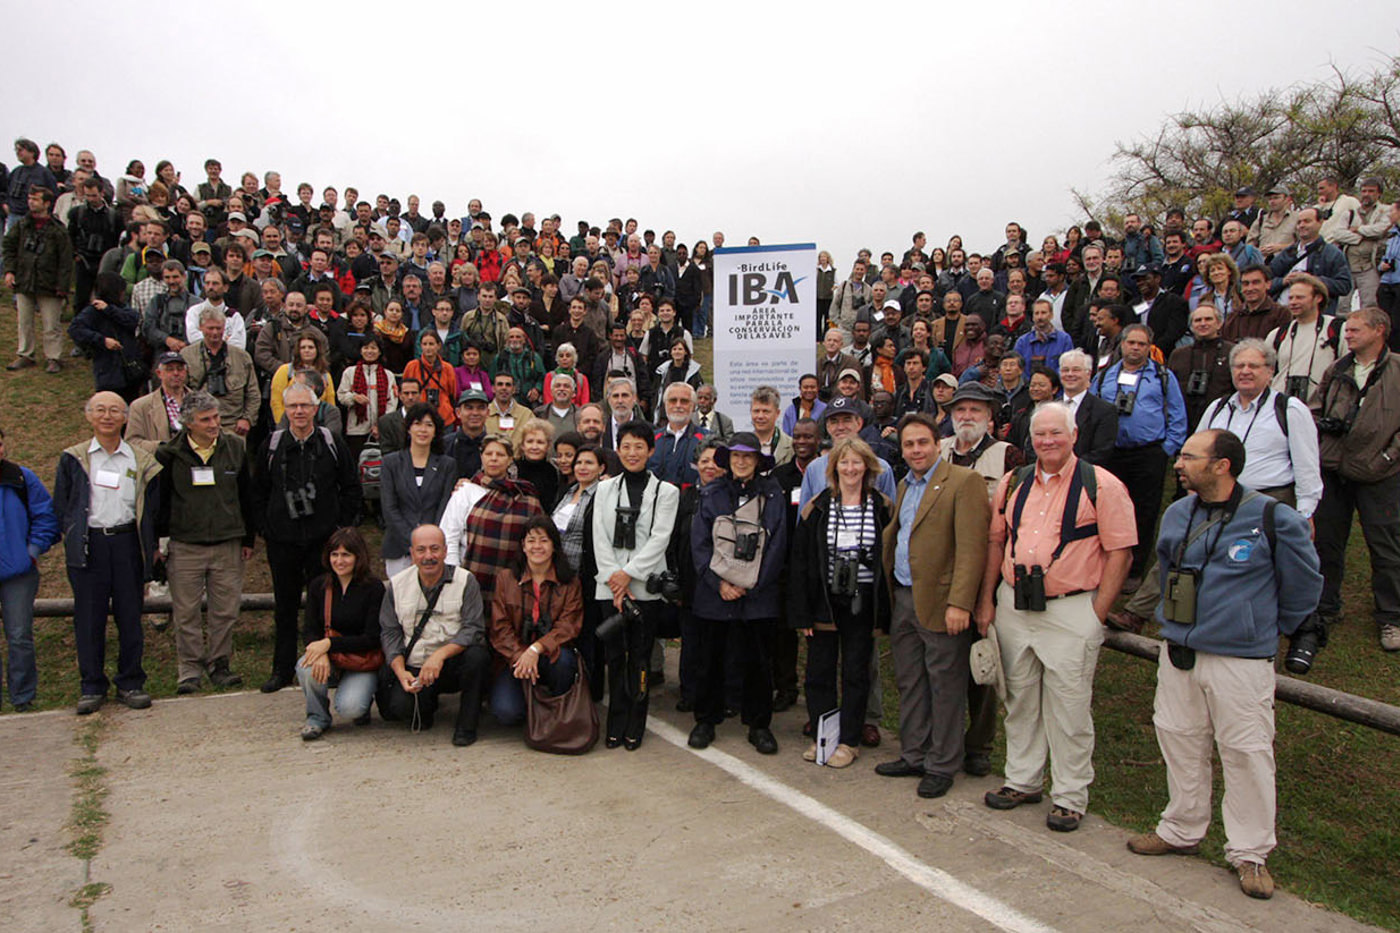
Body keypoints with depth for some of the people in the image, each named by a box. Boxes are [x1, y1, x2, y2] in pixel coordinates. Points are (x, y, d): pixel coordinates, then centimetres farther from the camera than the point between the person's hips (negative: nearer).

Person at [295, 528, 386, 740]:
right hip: (330, 659, 4)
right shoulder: (318, 586, 3)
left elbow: (372, 638, -12)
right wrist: (321, 653, -24)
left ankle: (363, 700, 11)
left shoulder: (373, 588, -9)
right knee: (307, 667, -30)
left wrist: (329, 644, -24)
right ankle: (317, 717, -2)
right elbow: (309, 630, -1)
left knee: (350, 707, -28)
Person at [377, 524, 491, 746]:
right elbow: (389, 633, 6)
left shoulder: (465, 581, -3)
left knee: (477, 655, -33)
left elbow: (473, 629, -12)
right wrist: (401, 672, -10)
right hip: (413, 668, 2)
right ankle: (426, 706, 14)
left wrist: (440, 654, -27)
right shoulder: (396, 585, 7)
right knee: (399, 706, -26)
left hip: (453, 665, -1)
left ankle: (466, 725, -11)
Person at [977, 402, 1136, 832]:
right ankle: (1022, 781, 31)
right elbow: (996, 541, 14)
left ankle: (1070, 797, 17)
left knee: (1068, 707, 2)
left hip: (1071, 609, -5)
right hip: (1012, 605, 5)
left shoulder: (1102, 486, -5)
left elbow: (1120, 553, -7)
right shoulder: (1013, 483, 9)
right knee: (1019, 698, 15)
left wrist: (1097, 614, -10)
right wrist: (986, 600, 8)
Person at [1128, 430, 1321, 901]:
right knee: (1179, 740, 14)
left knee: (1246, 753, 2)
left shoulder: (1272, 519, -12)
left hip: (1241, 661, -5)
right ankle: (1181, 830, 32)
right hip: (1178, 653, 6)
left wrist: (1269, 630, 10)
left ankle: (1249, 853, 18)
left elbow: (1304, 584, 1)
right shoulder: (1177, 515, 4)